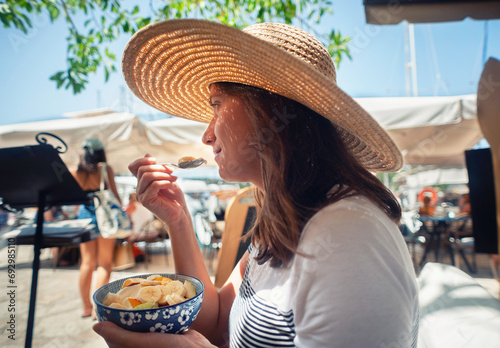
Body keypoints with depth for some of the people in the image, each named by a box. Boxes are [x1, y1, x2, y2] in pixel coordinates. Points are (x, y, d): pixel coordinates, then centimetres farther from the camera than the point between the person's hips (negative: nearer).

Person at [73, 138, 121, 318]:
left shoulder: (76, 172, 5)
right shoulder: (105, 168, -6)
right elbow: (114, 194, -7)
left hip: (84, 213, 4)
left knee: (87, 262, 12)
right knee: (104, 263, 4)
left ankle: (86, 307, 20)